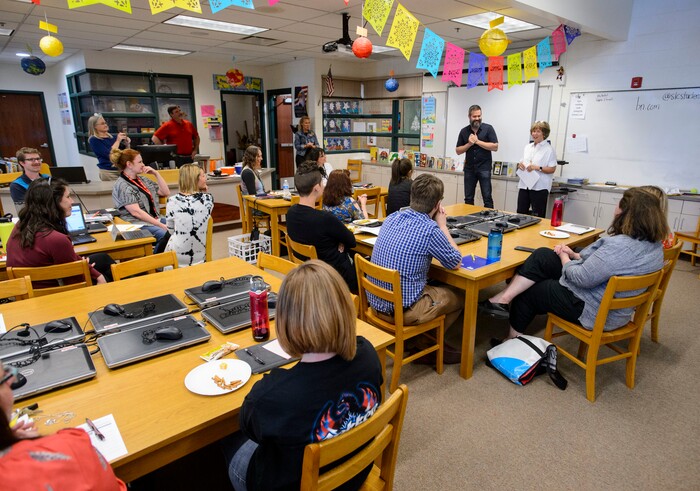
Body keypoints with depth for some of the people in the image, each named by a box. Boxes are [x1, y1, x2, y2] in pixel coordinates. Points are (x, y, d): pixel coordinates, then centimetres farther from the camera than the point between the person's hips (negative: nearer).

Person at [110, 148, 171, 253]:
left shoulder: (143, 180, 18)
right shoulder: (122, 186, -6)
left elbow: (166, 193, 22)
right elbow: (136, 212, -17)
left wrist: (156, 173, 10)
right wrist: (161, 225, -22)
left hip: (155, 219, 8)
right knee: (166, 235, -34)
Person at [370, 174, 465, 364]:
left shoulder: (392, 218, 0)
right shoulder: (430, 229, -21)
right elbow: (456, 263, -4)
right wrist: (443, 225, 3)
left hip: (375, 301, 7)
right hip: (402, 309, -7)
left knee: (432, 285, 31)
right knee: (460, 296, 18)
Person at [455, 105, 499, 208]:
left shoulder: (488, 128, -1)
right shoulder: (464, 131, 7)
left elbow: (495, 147, -8)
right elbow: (458, 151, 7)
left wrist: (477, 141, -11)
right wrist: (469, 144, -10)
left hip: (484, 168, -3)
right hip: (469, 168, 3)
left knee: (487, 198, -3)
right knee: (468, 199, 7)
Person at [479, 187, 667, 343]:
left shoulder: (619, 245, -31)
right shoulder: (655, 244, 2)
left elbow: (581, 278, -26)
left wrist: (564, 257, -7)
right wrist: (575, 255, 2)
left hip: (595, 312, -9)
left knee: (528, 293, 8)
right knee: (542, 255, 0)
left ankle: (511, 342, 25)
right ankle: (504, 300, 3)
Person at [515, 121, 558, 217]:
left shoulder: (549, 149, -4)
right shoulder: (527, 147, 15)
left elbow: (552, 169, -8)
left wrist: (538, 168, -19)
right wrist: (520, 165, 2)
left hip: (539, 187, -6)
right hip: (524, 185, 6)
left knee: (538, 217, -1)